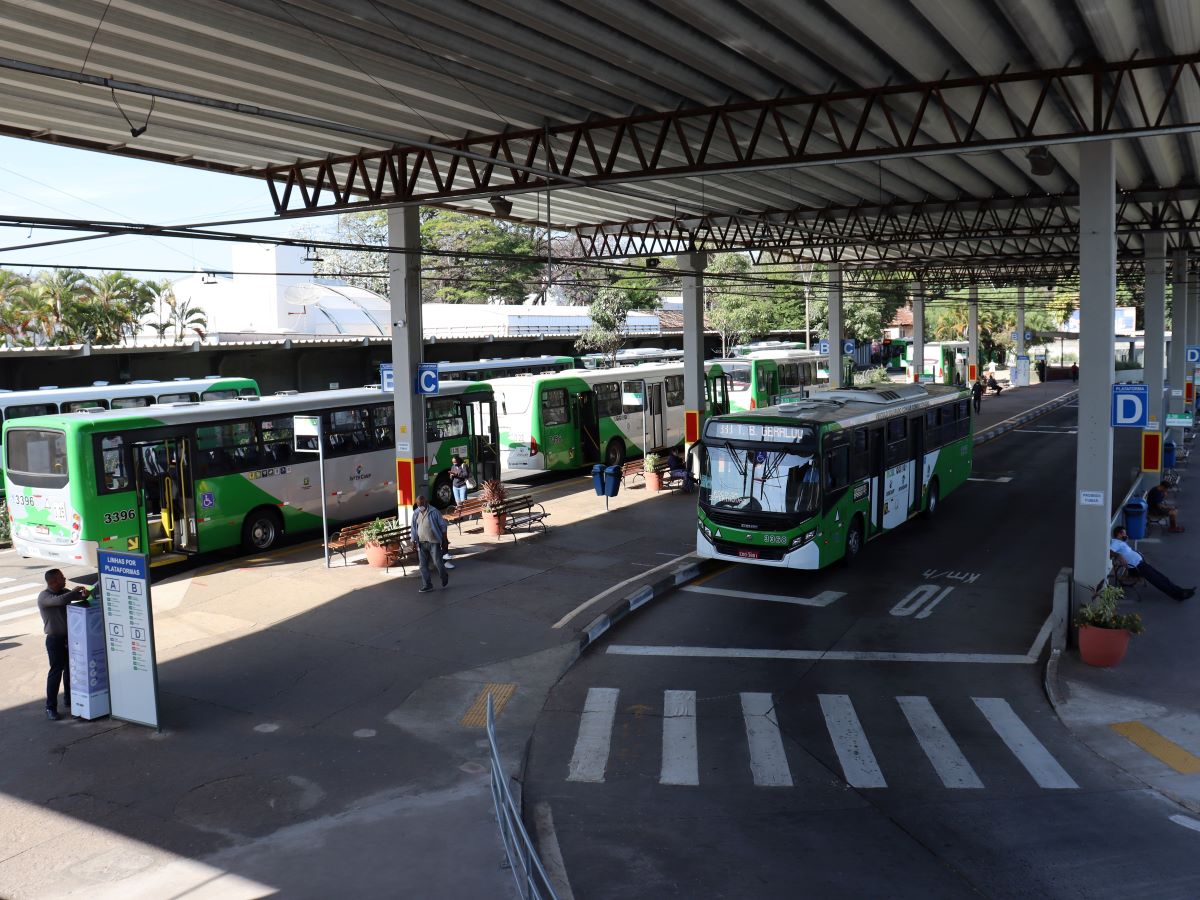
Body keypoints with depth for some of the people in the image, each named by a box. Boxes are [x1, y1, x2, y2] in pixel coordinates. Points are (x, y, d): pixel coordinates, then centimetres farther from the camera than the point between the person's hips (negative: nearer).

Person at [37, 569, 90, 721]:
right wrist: (75, 591, -17)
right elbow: (60, 600, -32)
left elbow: (81, 596, 9)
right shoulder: (43, 597, -14)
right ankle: (50, 708, 1)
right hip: (55, 640, -7)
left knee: (70, 669, 14)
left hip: (69, 637, 7)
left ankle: (70, 701, 28)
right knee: (56, 671, -6)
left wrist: (84, 593, -15)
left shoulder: (64, 592, 7)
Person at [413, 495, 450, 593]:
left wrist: (444, 540, -5)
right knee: (423, 565, 4)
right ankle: (427, 585, 13)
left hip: (433, 542, -5)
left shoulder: (434, 512, -11)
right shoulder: (416, 513, 3)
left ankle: (444, 576, 30)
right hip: (421, 543, 5)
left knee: (437, 562, 0)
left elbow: (443, 526, -5)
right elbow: (414, 529, 12)